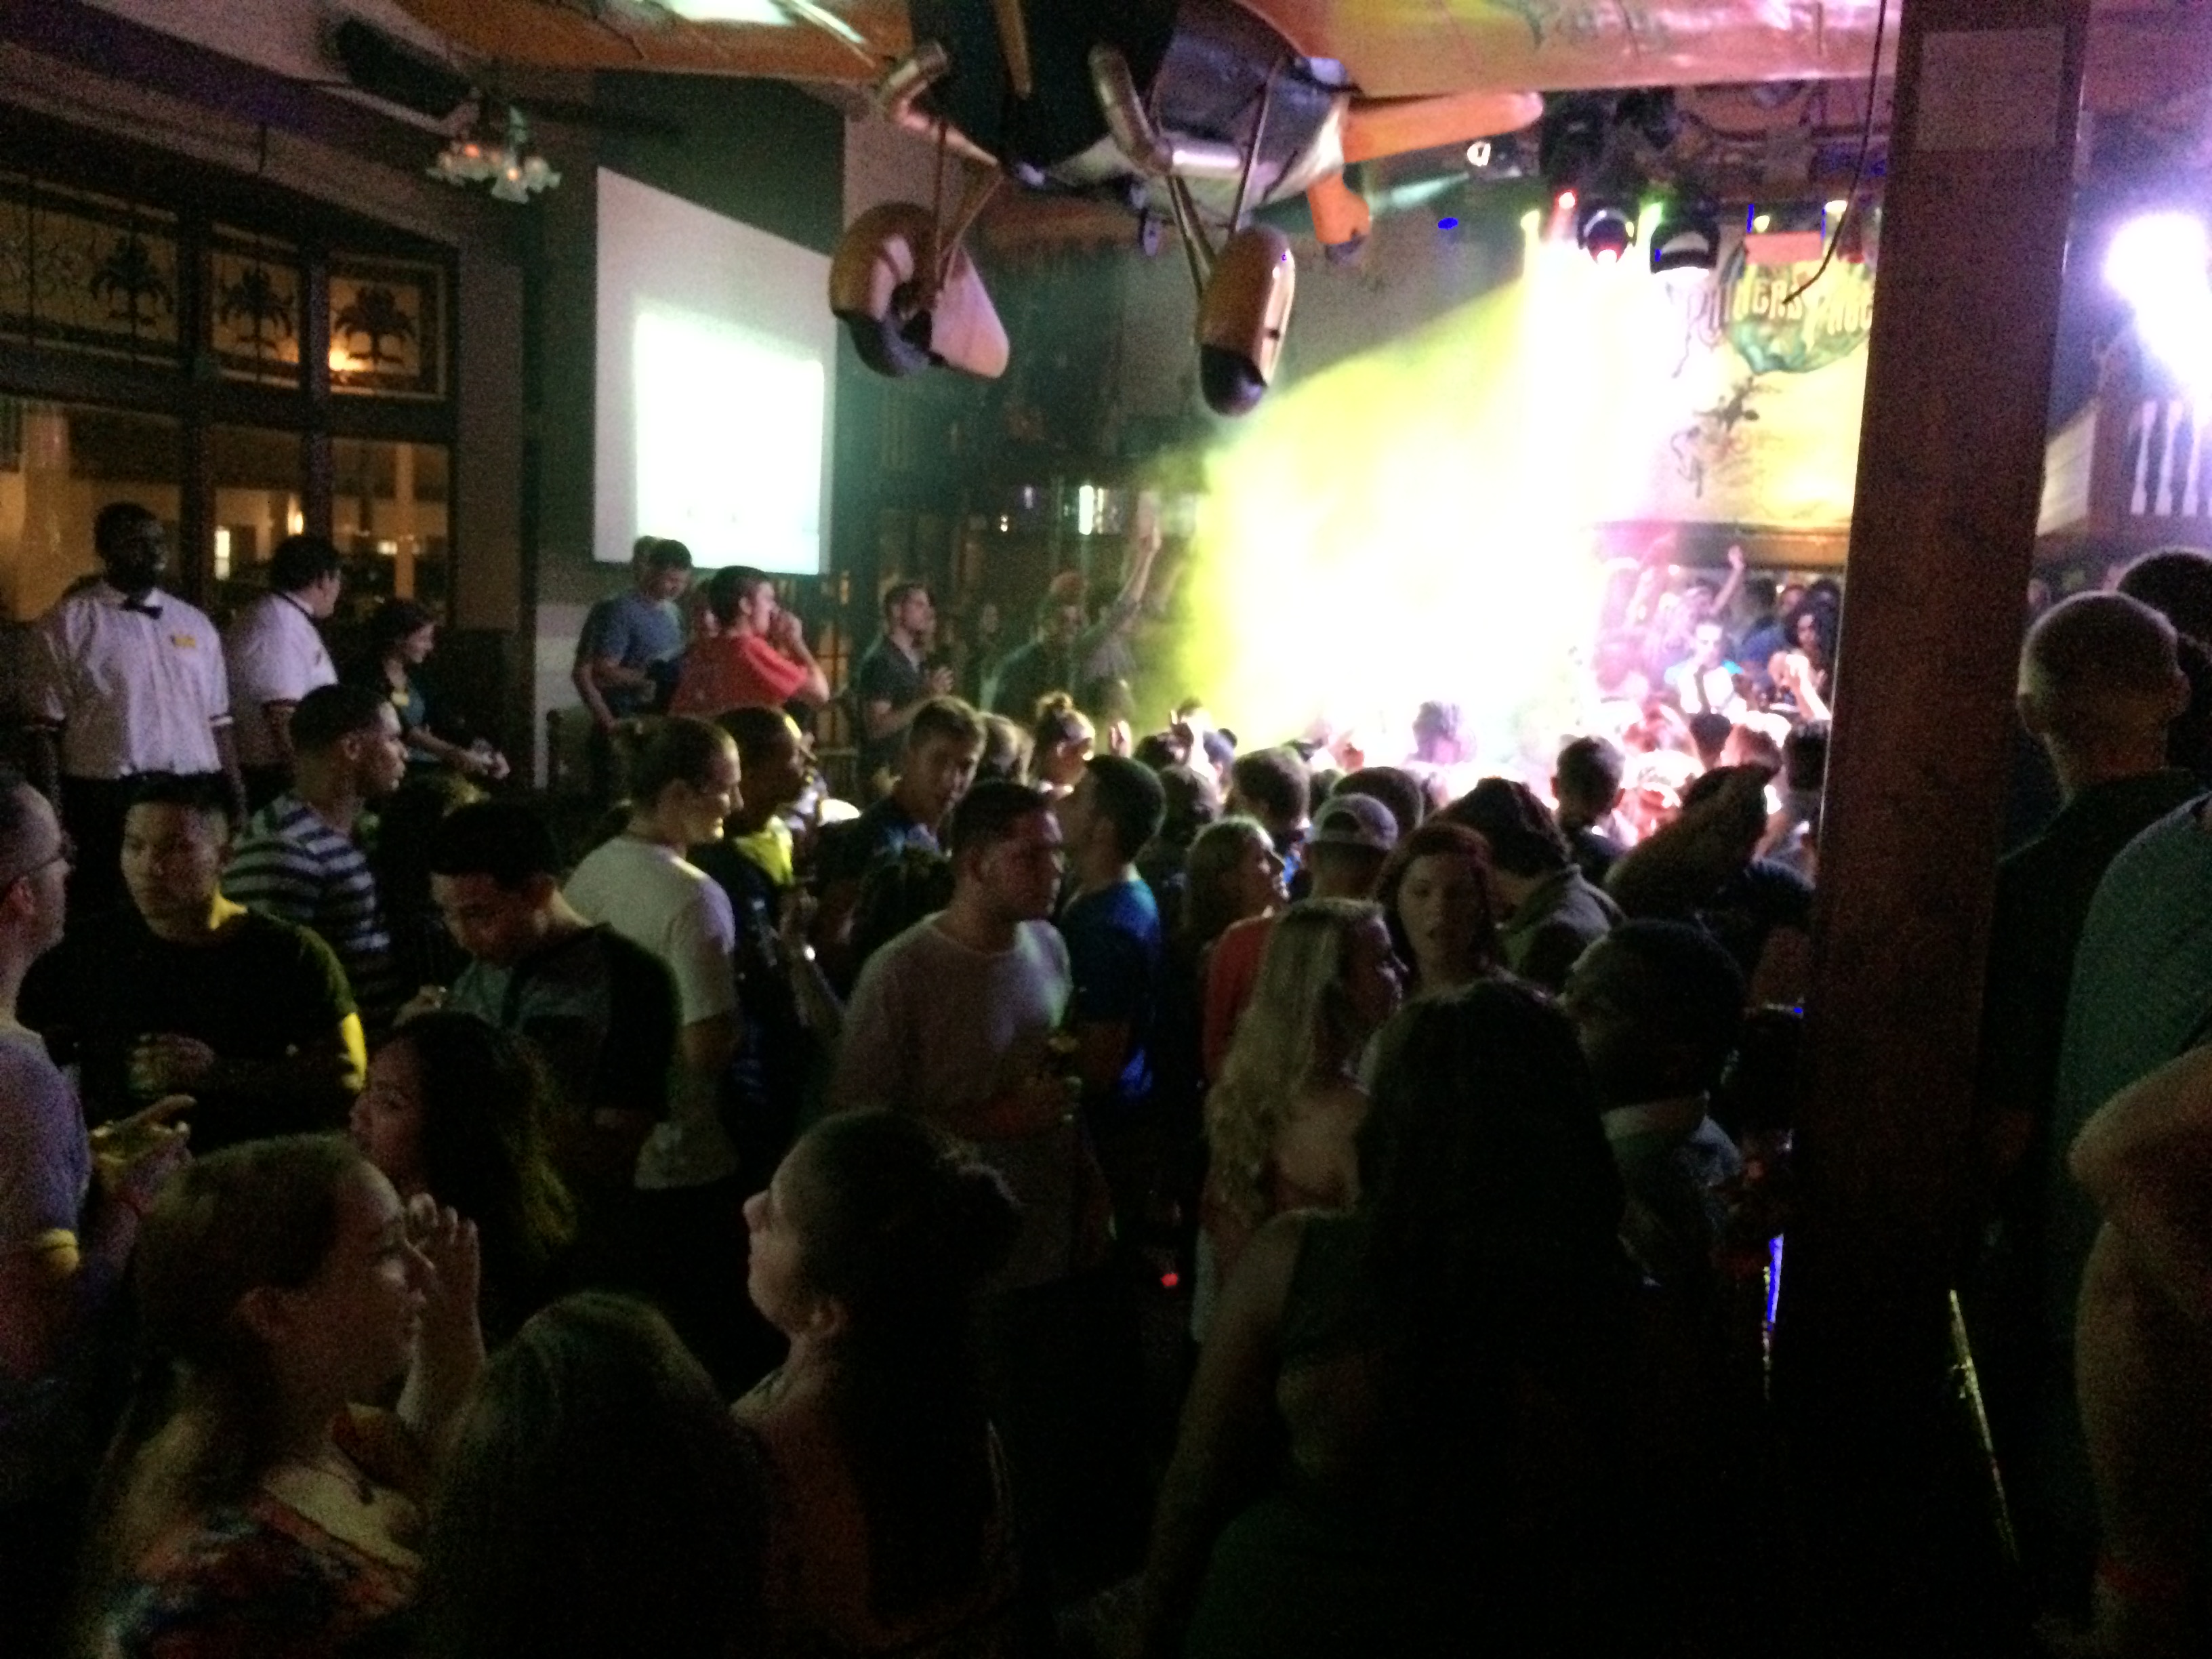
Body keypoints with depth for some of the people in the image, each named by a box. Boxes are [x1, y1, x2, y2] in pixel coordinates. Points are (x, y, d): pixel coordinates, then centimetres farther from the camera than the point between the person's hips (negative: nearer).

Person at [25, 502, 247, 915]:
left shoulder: (195, 624, 13)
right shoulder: (68, 622, 1)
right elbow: (44, 730, -3)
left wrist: (237, 807, 8)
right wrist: (52, 821, -9)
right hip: (105, 804, -4)